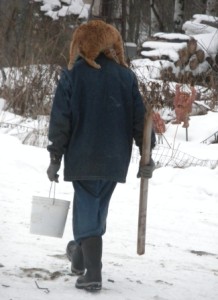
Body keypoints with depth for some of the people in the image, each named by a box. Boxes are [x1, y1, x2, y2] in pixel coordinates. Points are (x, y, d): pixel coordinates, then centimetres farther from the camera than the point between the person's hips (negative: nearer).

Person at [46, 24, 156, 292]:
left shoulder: (72, 75, -6)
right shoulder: (126, 76, 2)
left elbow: (60, 120, -8)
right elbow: (140, 118, 2)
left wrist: (55, 158, -2)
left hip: (82, 159, -3)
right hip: (115, 160, 3)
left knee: (87, 210, 2)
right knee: (98, 209, 19)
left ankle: (92, 273, -7)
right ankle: (80, 256, 35)